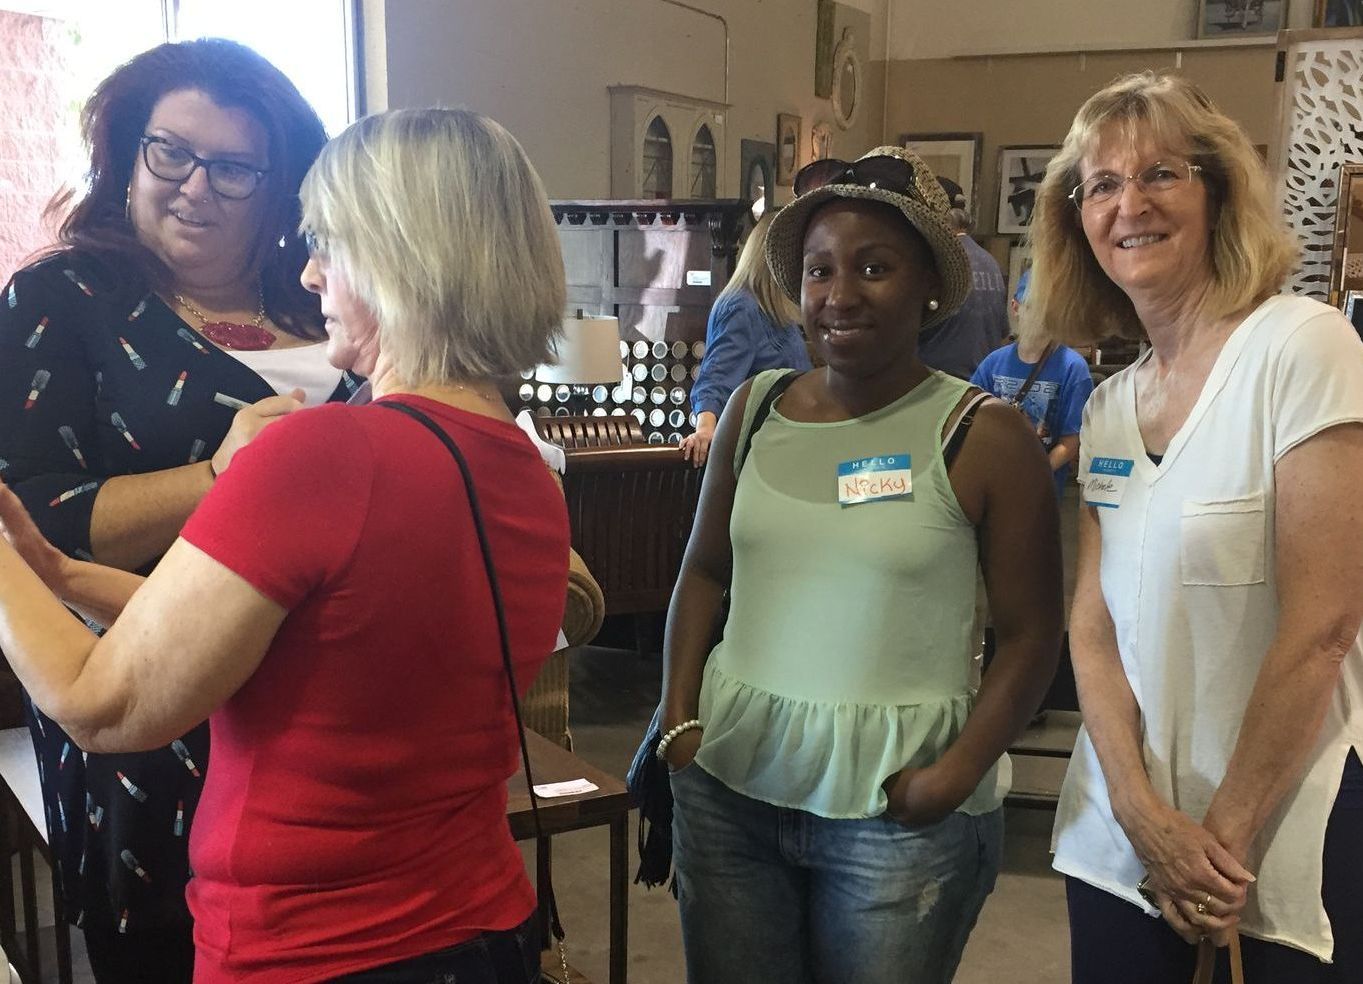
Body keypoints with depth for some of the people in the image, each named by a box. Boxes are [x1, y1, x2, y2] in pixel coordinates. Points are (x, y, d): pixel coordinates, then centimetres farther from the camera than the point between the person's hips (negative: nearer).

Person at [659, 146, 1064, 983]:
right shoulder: (756, 406, 4)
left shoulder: (984, 436, -8)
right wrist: (678, 717, 3)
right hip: (727, 784, 4)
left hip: (895, 808, -4)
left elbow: (1031, 634, -6)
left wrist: (958, 774, -15)